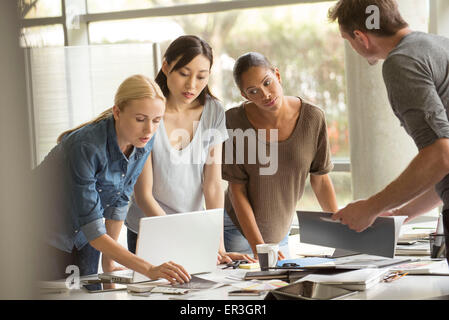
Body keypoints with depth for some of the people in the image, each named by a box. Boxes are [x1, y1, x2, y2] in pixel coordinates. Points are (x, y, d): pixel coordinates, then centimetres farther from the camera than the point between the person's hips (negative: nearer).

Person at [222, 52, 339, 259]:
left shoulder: (312, 118, -11)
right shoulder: (235, 121, -16)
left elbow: (320, 180, 1)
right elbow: (237, 189, -13)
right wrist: (258, 247, -19)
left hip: (280, 233, 2)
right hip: (237, 226, -2)